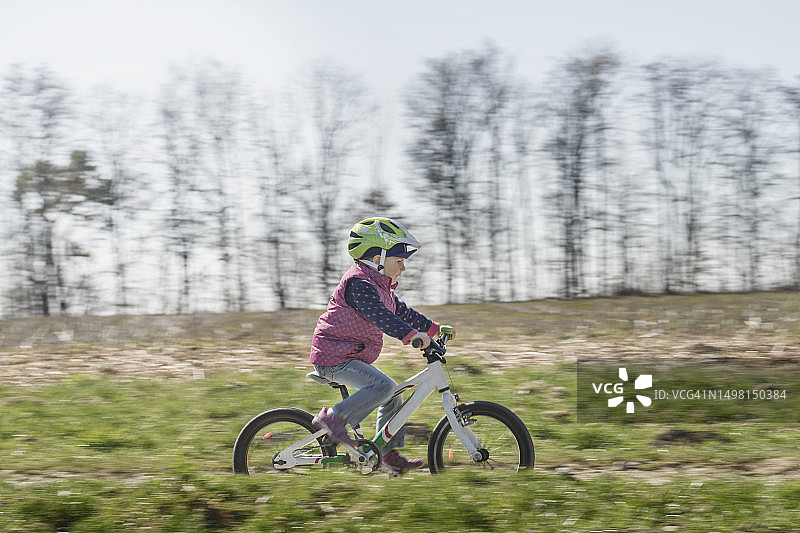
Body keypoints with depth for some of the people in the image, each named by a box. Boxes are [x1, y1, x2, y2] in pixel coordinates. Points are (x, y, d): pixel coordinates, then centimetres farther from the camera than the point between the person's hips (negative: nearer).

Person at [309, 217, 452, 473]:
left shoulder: (381, 286, 14)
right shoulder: (358, 283, -19)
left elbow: (401, 312, 24)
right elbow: (379, 315, -34)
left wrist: (433, 327, 20)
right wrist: (411, 334, -45)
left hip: (352, 356, 10)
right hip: (334, 358, -10)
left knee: (393, 395, 10)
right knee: (384, 386, -24)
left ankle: (389, 453, 16)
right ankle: (334, 418, -17)